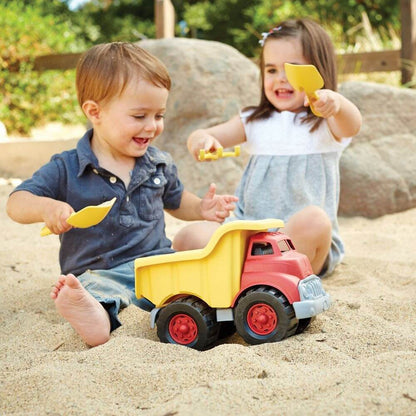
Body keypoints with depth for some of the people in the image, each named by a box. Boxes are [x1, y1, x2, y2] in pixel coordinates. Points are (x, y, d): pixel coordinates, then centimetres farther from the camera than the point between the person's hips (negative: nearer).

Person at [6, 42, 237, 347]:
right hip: (99, 272, -4)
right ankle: (95, 315, -69)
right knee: (94, 287, -39)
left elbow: (175, 200, 31)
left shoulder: (160, 164, 13)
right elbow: (16, 204, -4)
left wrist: (201, 208, 9)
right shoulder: (66, 170, -1)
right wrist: (47, 208, -27)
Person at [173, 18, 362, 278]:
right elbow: (213, 137, 6)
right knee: (187, 238, -17)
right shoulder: (254, 122, 17)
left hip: (305, 239, -3)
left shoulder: (325, 123, 3)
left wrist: (337, 102, -44)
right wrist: (201, 139, -20)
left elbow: (352, 126, -20)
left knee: (312, 220, -37)